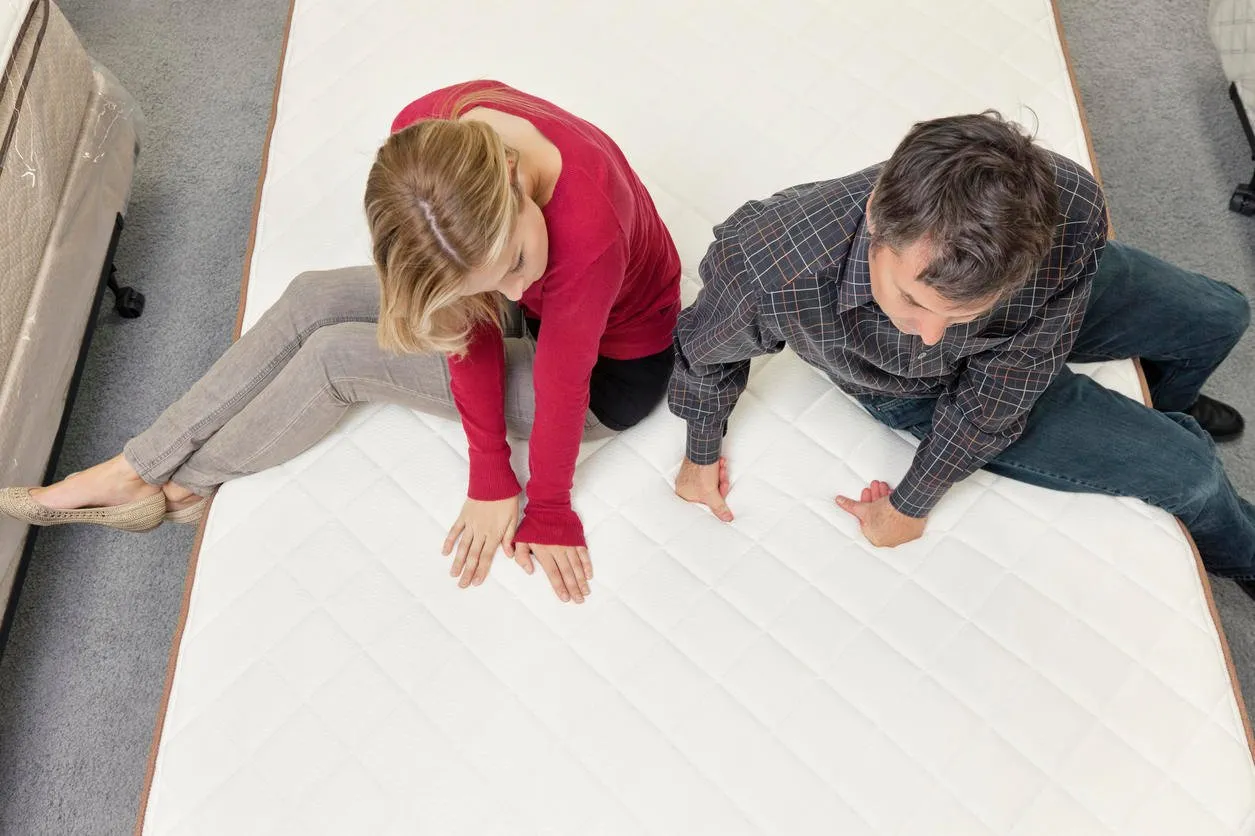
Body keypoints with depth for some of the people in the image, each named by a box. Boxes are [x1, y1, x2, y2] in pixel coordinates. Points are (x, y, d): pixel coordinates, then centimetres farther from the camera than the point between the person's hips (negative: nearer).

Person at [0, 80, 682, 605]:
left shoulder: (588, 229, -43)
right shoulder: (424, 141, -26)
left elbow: (562, 384, -26)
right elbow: (472, 320, -18)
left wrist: (547, 511, -10)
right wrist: (490, 476, -13)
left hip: (611, 369, -5)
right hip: (535, 310, 5)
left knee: (338, 356, -13)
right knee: (312, 300, -6)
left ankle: (183, 485, 12)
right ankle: (135, 471, 8)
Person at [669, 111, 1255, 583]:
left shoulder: (1068, 217, -40)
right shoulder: (762, 267, -48)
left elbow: (997, 396, -23)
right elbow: (706, 351, -21)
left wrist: (913, 503, -13)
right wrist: (701, 454, -3)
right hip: (922, 390, -2)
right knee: (1186, 469, -2)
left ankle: (1167, 409, 60)